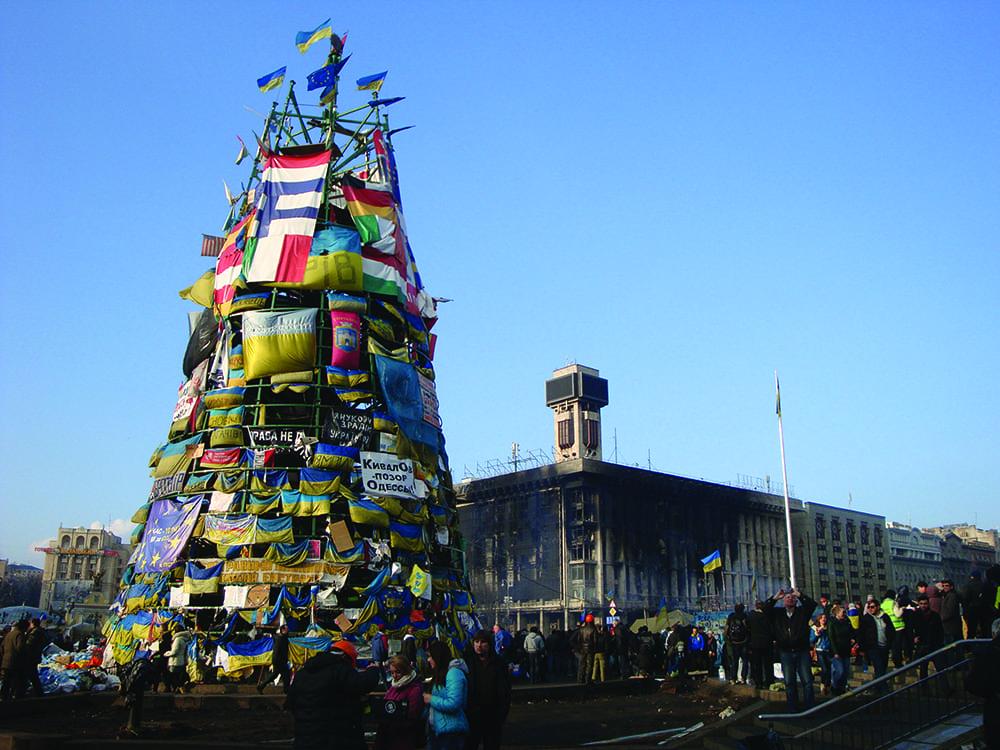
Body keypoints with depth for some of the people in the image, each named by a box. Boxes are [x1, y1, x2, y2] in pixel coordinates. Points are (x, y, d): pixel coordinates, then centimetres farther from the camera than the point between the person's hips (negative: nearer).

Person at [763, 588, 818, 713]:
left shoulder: (802, 611, 8)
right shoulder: (777, 613, 11)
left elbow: (812, 604, -7)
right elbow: (766, 609, -2)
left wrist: (799, 594, -6)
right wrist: (776, 597, -3)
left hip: (802, 652, -1)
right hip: (786, 654, 1)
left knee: (807, 682, -2)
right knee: (789, 683, 4)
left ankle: (809, 709, 7)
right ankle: (793, 710, 11)